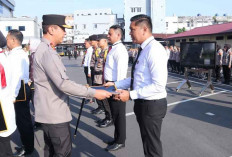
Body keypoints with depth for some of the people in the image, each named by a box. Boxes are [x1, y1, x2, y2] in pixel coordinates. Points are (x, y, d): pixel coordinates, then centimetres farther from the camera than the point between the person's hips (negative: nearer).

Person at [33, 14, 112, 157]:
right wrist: (93, 93, -21)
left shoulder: (44, 50, 13)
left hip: (47, 113, 10)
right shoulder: (47, 52, -19)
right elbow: (63, 84, -26)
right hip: (55, 114, -10)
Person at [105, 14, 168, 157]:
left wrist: (131, 95, -22)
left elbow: (159, 85, -26)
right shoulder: (144, 49, 10)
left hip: (152, 105, -9)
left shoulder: (154, 50, -20)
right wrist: (116, 85, 9)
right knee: (147, 143, 24)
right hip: (143, 103, 9)